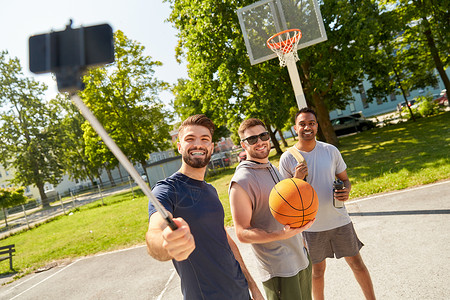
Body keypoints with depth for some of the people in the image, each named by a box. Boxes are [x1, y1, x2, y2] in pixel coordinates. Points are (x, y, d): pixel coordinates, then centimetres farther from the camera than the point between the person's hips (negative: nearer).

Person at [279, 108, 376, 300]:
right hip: (311, 225, -2)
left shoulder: (331, 151, -2)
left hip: (339, 220, 2)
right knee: (317, 270, 15)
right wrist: (296, 180, -24)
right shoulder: (287, 158, -9)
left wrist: (346, 191, -14)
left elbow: (344, 179, 8)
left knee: (357, 263, 15)